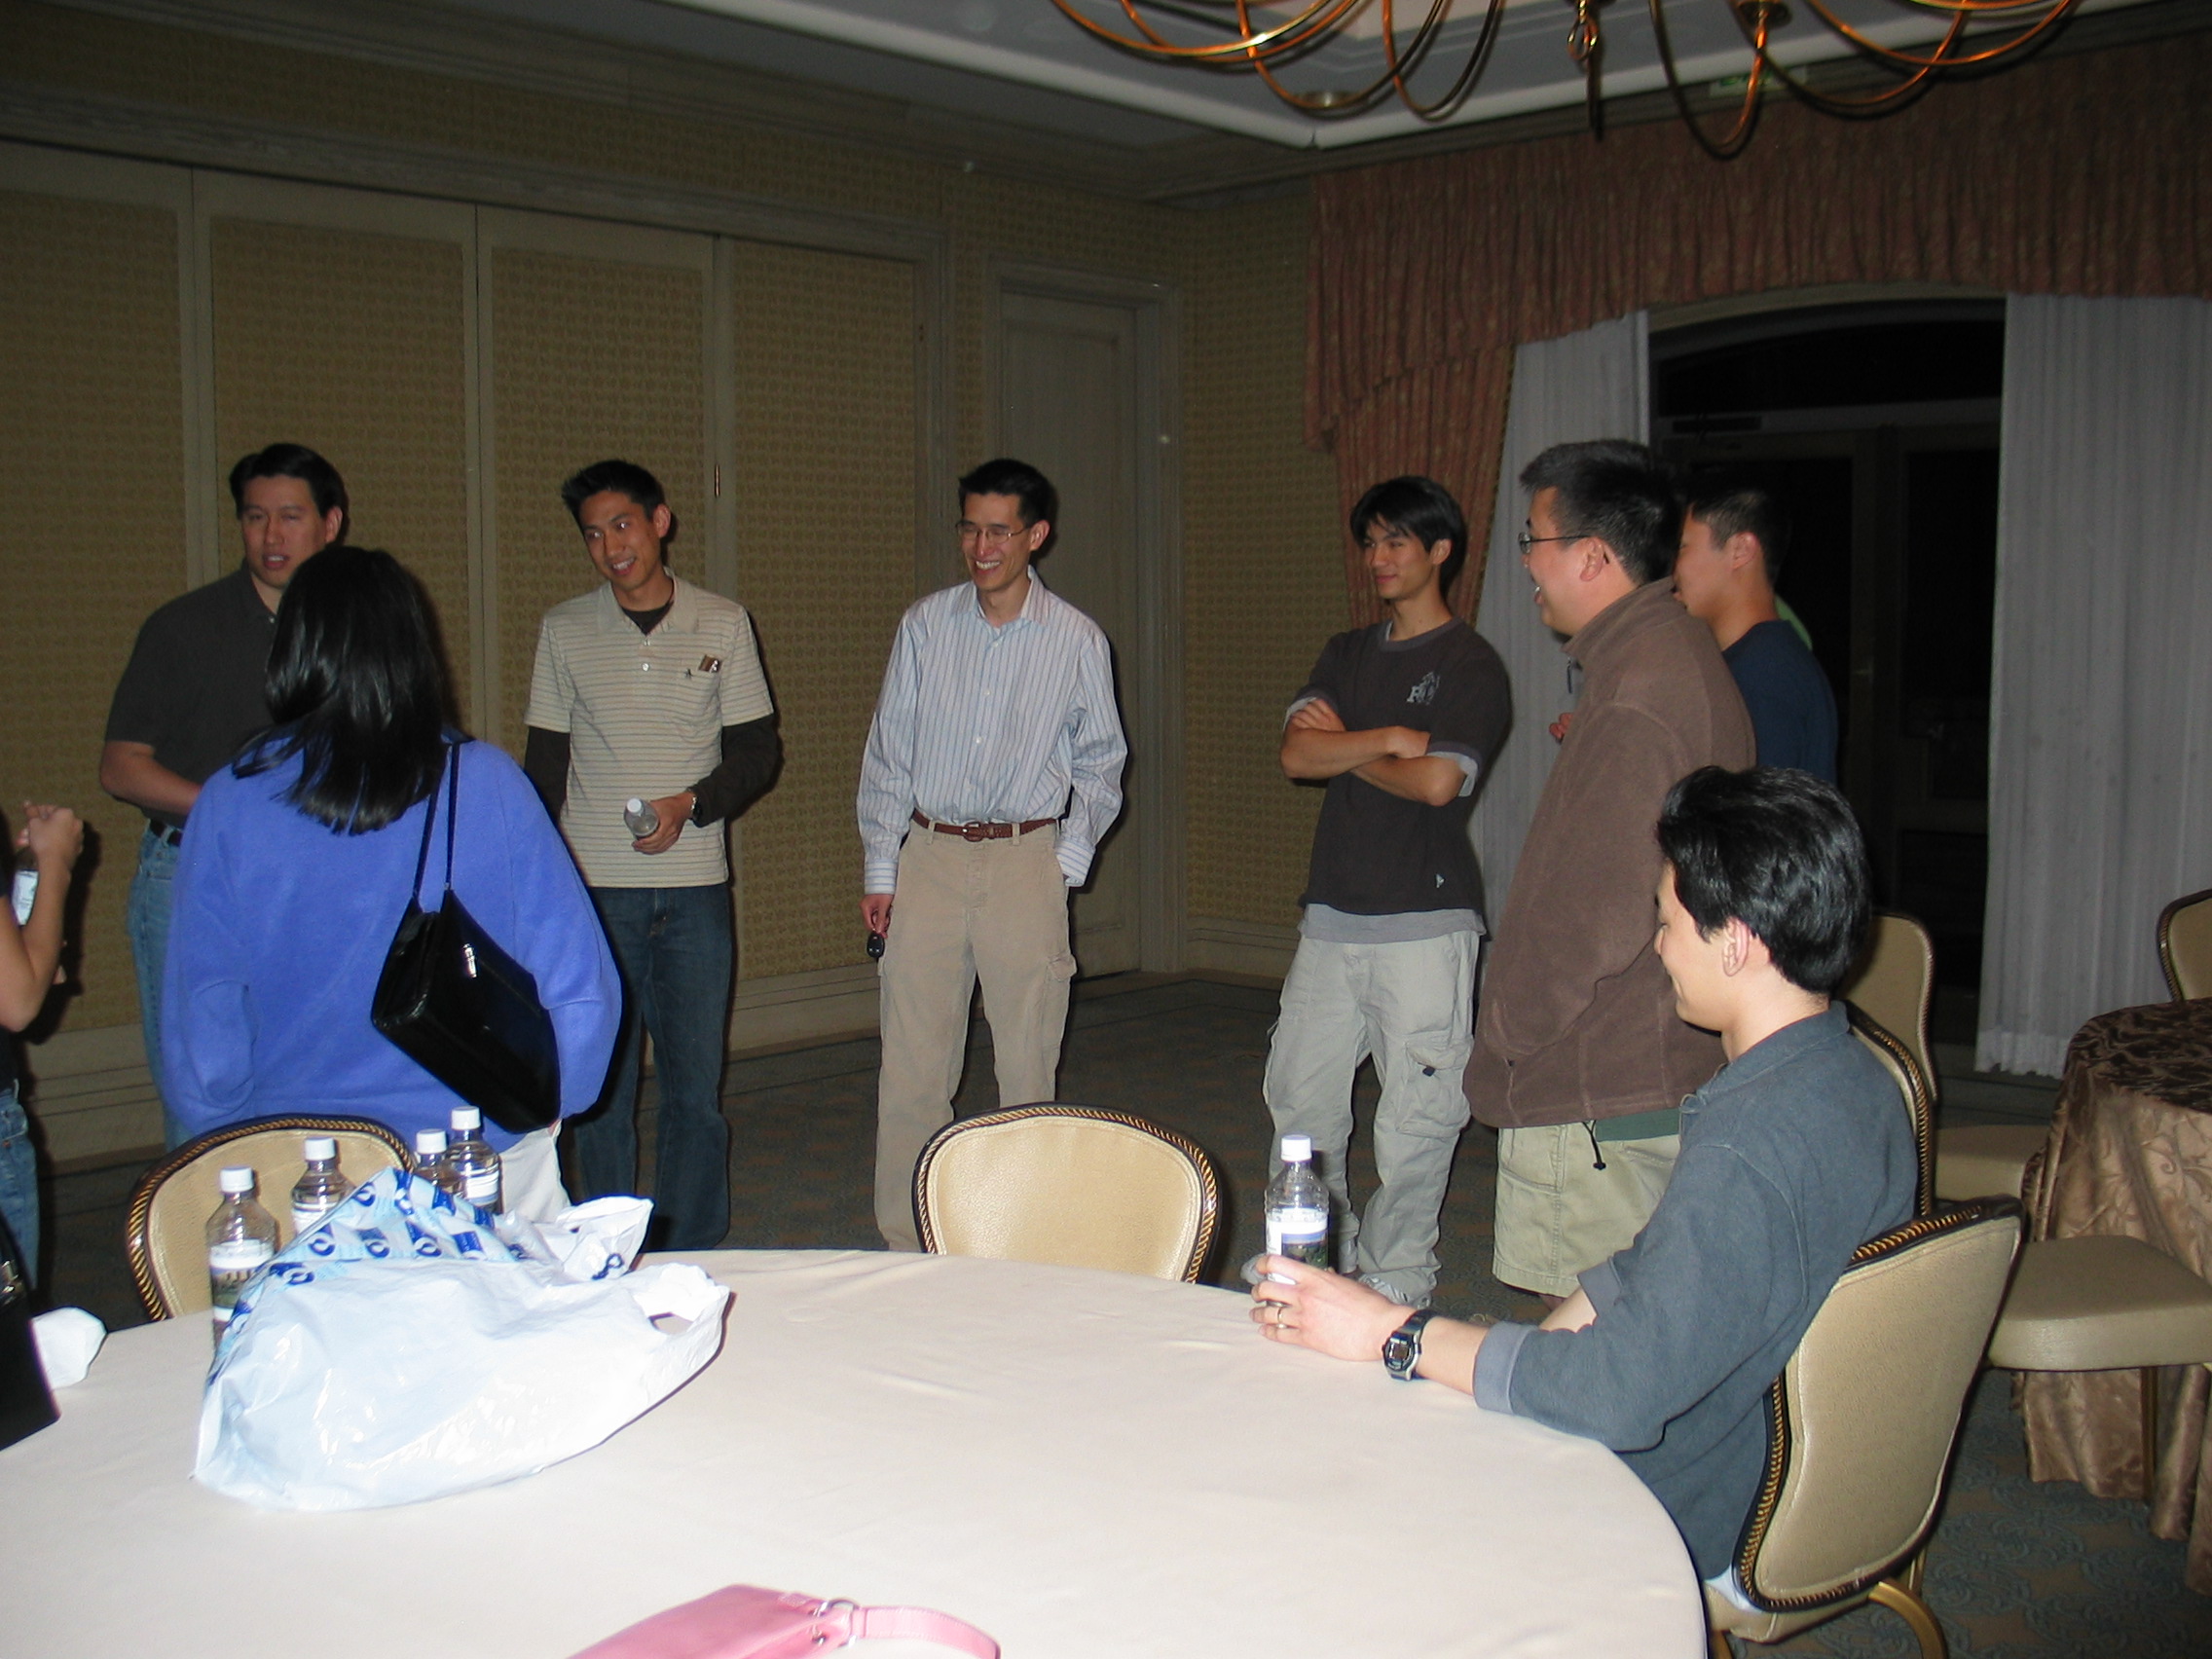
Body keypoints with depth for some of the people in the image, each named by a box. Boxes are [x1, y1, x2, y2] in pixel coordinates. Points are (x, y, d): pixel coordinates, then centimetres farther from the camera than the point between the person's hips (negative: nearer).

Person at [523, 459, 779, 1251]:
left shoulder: (723, 625, 4)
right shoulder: (564, 630, 6)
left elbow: (758, 750, 6)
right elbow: (544, 767, 9)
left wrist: (690, 803, -12)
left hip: (695, 890, 0)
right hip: (594, 889, 0)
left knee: (696, 1084, 2)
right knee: (601, 1084, 2)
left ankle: (691, 1257, 14)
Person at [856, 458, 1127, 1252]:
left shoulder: (1077, 639, 2)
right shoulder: (924, 625, 4)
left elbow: (1100, 762, 10)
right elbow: (888, 752, 8)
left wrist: (1069, 860, 2)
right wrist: (879, 868, 4)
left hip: (1026, 861, -1)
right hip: (929, 857, 1)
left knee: (1028, 1065, 4)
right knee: (912, 1066, 0)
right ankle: (906, 1245, 11)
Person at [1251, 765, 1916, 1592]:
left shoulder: (1753, 1148, -34)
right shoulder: (1851, 1079, -1)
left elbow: (1617, 1394, -34)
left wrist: (1392, 1334, -25)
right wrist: (1532, 1349, 3)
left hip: (1693, 1520, -9)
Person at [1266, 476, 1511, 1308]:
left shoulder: (1472, 665, -1)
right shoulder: (1346, 654, 17)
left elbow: (1439, 780, -16)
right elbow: (1297, 753, 2)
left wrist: (1344, 746, -2)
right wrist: (1391, 739, -10)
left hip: (1424, 922, -6)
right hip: (1331, 917, 6)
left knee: (1415, 1116, -2)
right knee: (1299, 1099, 9)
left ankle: (1395, 1281, 11)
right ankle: (1319, 1263, 25)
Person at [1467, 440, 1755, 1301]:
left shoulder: (1640, 689, -21)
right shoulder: (1676, 654, 14)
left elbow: (1605, 908, -23)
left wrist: (1507, 1026, -11)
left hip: (1600, 1100, -11)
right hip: (1650, 1077, 11)